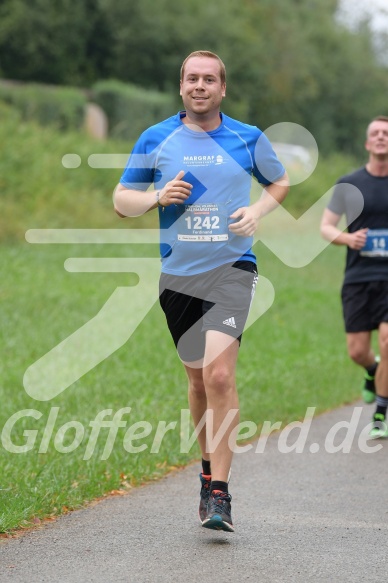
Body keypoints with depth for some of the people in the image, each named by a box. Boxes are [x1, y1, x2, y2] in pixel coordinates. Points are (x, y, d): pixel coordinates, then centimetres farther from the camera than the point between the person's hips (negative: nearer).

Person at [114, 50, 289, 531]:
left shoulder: (249, 139, 3)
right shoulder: (155, 139, 4)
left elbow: (280, 182, 20)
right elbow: (121, 201, 9)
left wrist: (257, 211, -1)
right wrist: (157, 197, -12)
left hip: (231, 270, -2)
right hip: (178, 275, 2)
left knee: (219, 374, -17)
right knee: (198, 379, 12)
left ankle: (219, 493, -14)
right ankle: (210, 468, 34)